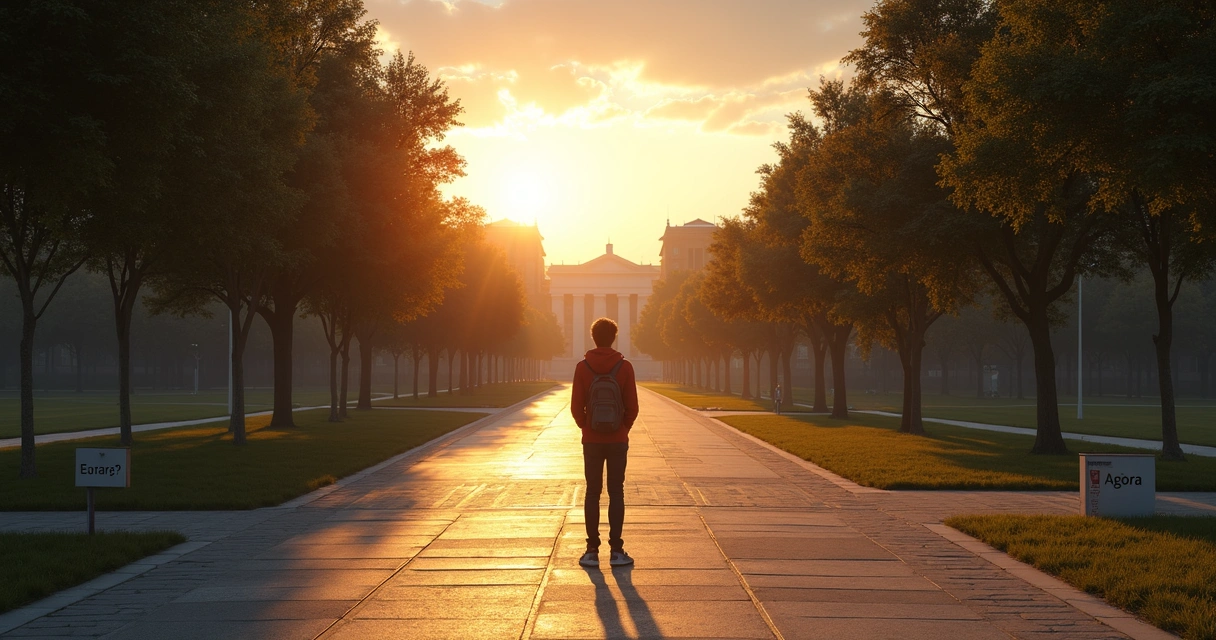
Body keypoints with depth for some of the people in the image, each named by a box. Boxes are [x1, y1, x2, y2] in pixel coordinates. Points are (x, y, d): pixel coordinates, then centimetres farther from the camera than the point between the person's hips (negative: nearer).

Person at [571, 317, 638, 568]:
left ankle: (592, 551, 5)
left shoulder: (582, 367, -4)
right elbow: (632, 407, -4)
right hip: (618, 441, 0)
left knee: (592, 493, 6)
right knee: (616, 494, 4)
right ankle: (616, 551, 2)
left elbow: (576, 407, -4)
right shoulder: (624, 367, -6)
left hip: (592, 441, 0)